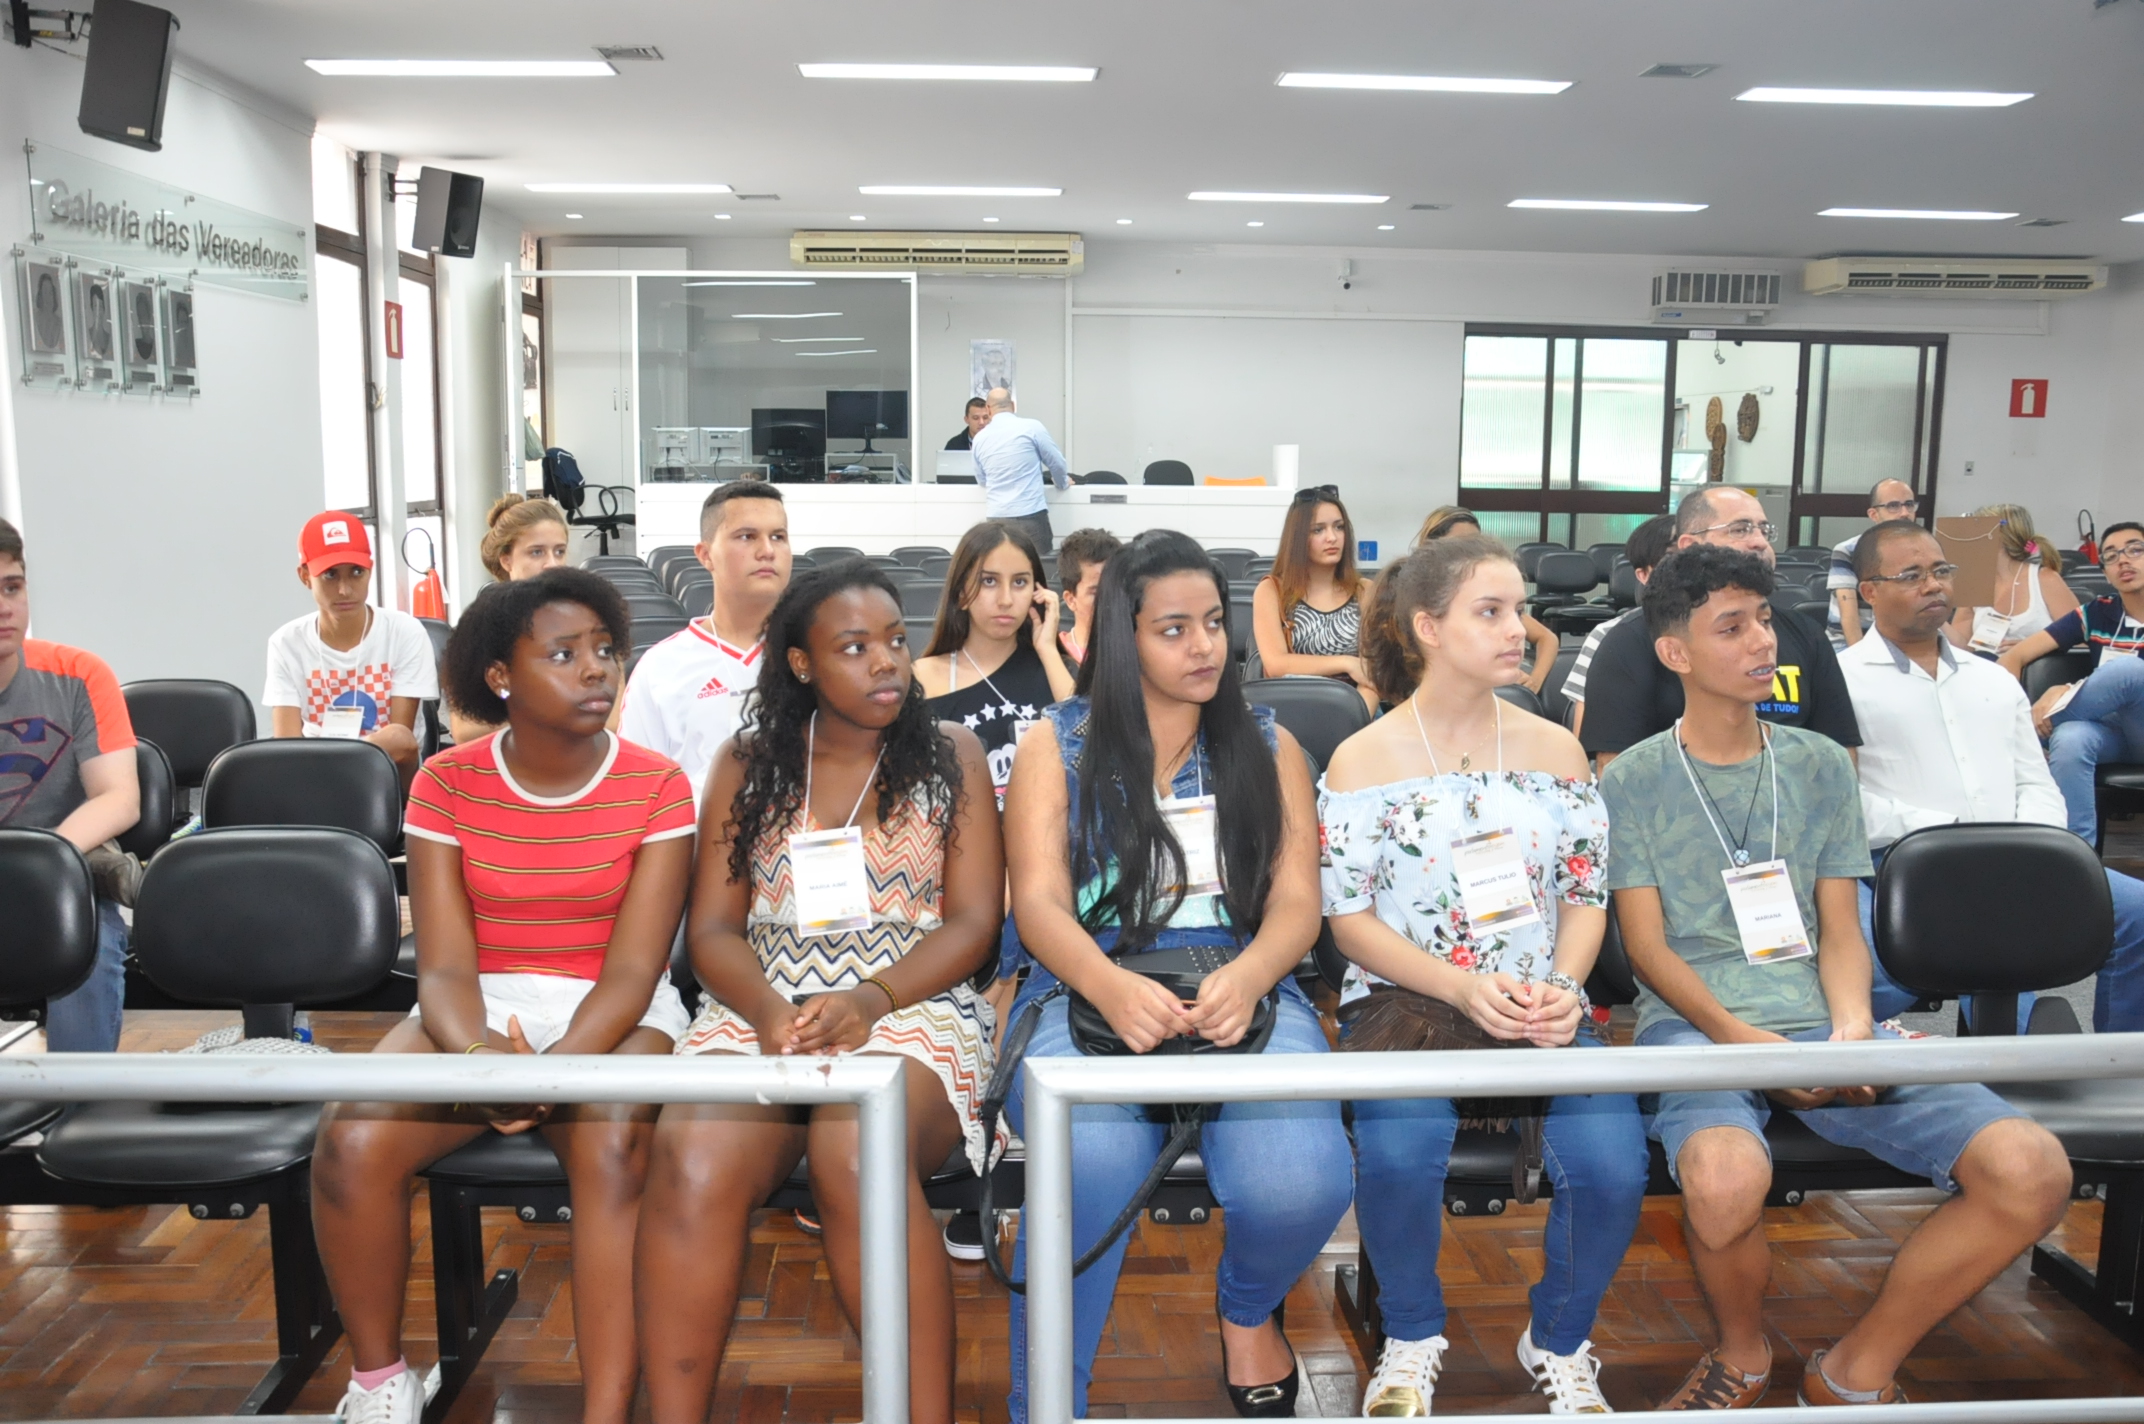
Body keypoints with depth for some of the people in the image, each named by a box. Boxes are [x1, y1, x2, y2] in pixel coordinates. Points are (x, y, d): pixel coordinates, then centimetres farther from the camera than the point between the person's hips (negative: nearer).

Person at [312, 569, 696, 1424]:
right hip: (477, 1011, 2)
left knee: (612, 1145, -34)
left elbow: (633, 968, -12)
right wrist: (479, 1055, -30)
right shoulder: (447, 783, -2)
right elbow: (444, 966, -7)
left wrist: (556, 1066, -31)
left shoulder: (655, 786, -7)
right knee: (351, 1141, -24)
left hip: (613, 1016, -2)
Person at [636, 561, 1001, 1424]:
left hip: (911, 1006, -2)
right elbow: (712, 928, 8)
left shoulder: (950, 754, 9)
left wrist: (872, 999, -17)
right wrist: (766, 1010, -14)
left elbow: (974, 921, 1)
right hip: (761, 1011, 2)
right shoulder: (748, 762, 13)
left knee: (855, 1155, -35)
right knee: (691, 1165, -31)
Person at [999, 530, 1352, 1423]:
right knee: (1093, 1168, -36)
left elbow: (1297, 901, 4)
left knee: (1301, 1183, -28)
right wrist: (1111, 988, -24)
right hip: (1085, 991, -1)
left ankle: (1247, 1306, 11)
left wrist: (1246, 977, -19)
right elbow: (1039, 902, -3)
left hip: (1244, 990, 2)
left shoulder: (1268, 746, 14)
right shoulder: (1056, 745, 8)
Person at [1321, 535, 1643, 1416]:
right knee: (1399, 1155, -32)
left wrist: (1562, 988, -9)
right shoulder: (1362, 761, 0)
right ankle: (1412, 1342, 2)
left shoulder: (1556, 750, 10)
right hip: (1404, 998, -2)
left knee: (1612, 1167, -24)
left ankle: (1559, 1344, 10)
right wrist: (1462, 987, -17)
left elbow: (1587, 895, 11)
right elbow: (1350, 919, -3)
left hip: (1543, 1008, 3)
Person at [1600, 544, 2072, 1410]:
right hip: (1692, 1022, -4)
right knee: (1725, 1176, -38)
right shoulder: (1633, 782, 4)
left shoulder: (1820, 766, 15)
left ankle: (1857, 1370, 4)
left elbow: (1841, 931, 12)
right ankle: (1742, 1354, 0)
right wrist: (1742, 1037, -17)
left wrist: (1852, 1031, -8)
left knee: (2032, 1171, -18)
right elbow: (1647, 947, -1)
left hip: (1820, 1021, 4)